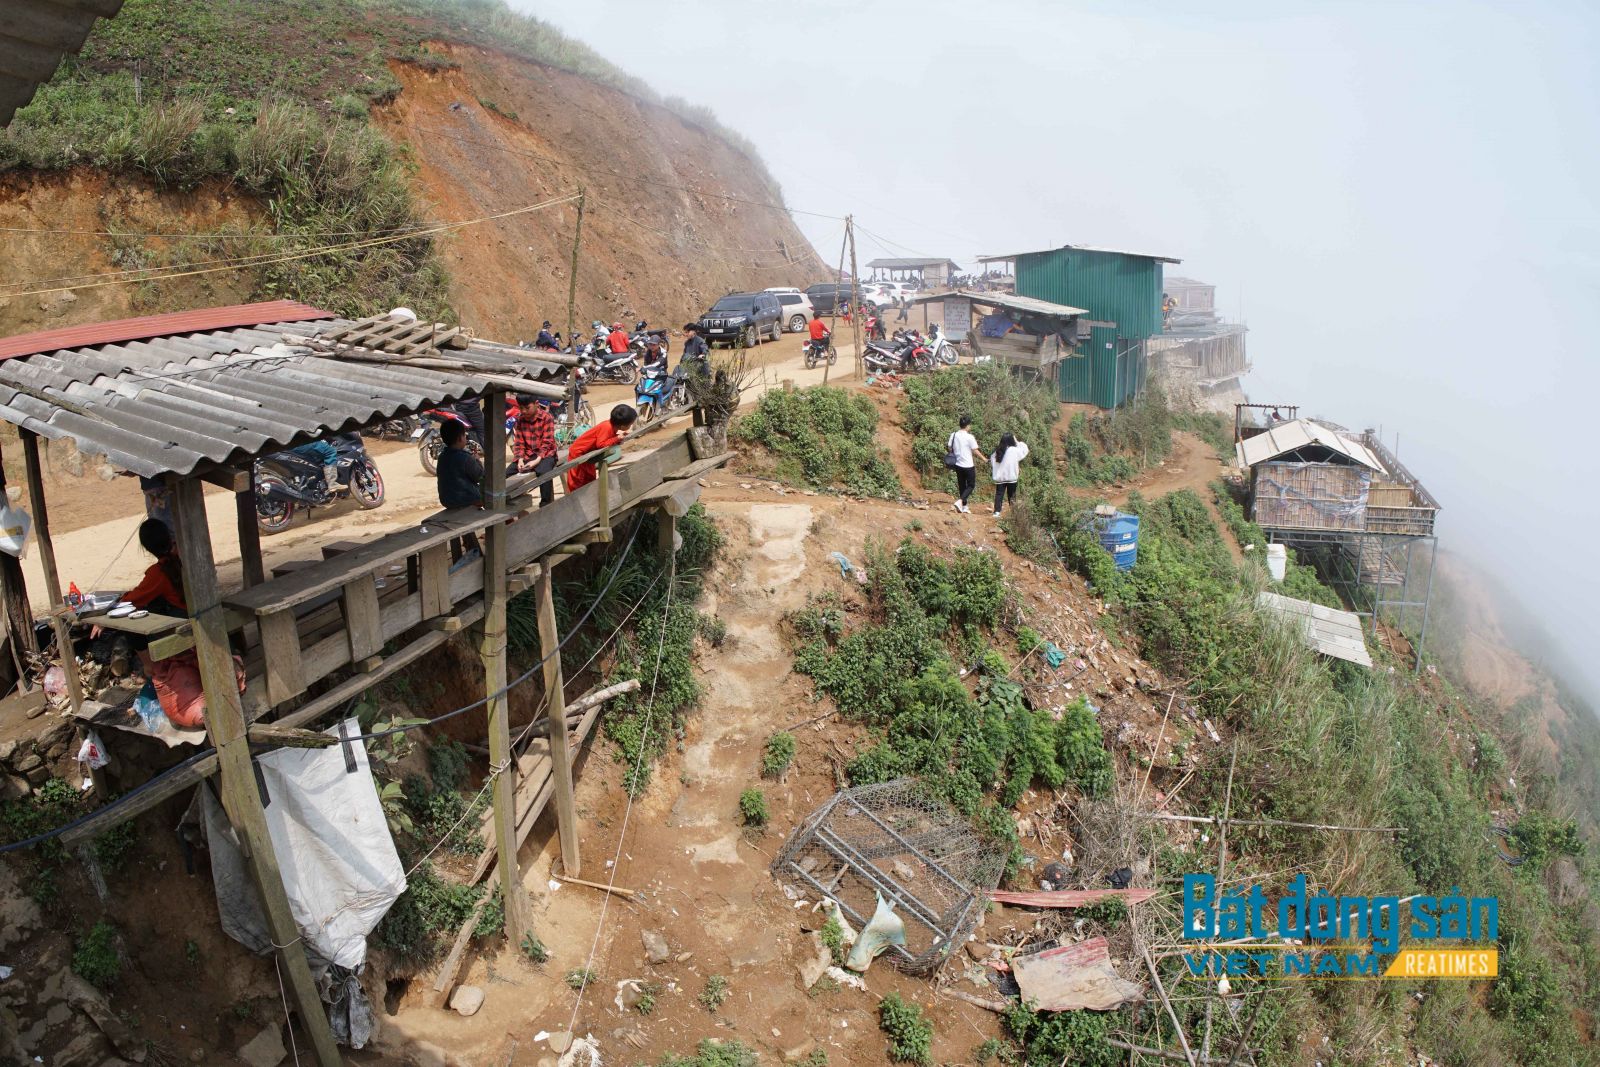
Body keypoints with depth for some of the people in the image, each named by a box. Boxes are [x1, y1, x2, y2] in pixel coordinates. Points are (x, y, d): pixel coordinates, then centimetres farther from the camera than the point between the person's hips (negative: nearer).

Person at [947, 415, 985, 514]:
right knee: (971, 485, 7)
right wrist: (984, 458, 5)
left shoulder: (953, 435, -1)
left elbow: (949, 448, 4)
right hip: (968, 465, -5)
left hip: (958, 464, 5)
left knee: (962, 486, 15)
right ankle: (960, 501, -13)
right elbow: (975, 452, -10)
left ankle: (964, 507, 19)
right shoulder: (970, 437, -15)